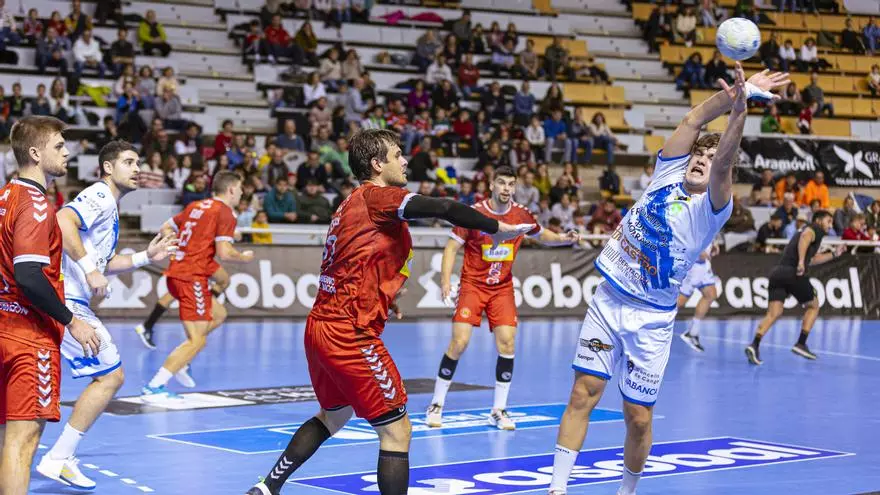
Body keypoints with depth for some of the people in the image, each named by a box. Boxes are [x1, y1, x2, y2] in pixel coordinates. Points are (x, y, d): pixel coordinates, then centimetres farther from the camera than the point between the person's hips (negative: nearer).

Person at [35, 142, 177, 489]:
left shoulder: (109, 208, 22)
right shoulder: (100, 196, -8)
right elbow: (63, 222, -27)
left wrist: (145, 257, 23)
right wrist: (90, 269, -27)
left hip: (65, 300, 10)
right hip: (65, 300, -10)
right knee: (111, 376, -6)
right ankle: (57, 460, -4)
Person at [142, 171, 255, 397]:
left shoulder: (196, 206, 16)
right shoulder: (225, 213, -7)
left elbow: (165, 228, 23)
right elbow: (225, 253, -16)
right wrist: (244, 258, 3)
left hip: (175, 274, 9)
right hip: (193, 277, -9)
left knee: (218, 314, 25)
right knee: (197, 341, -6)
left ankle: (180, 362, 16)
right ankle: (154, 387, -13)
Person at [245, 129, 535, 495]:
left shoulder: (353, 203, 16)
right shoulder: (377, 196, -11)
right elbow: (445, 209, -22)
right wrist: (497, 228, -15)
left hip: (321, 325, 10)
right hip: (350, 333, -10)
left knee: (333, 416, 30)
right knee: (397, 431, -3)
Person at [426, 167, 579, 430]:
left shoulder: (521, 215, -2)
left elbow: (541, 235, 18)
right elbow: (452, 247, -7)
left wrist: (563, 238, -1)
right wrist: (445, 280, -18)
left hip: (503, 288, 3)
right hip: (472, 286, -3)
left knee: (507, 343, -8)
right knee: (459, 342, -13)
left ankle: (499, 411, 4)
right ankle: (436, 405, 2)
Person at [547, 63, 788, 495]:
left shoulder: (712, 208, -7)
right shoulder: (667, 173, 6)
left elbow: (724, 162, -26)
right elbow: (694, 120, -2)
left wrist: (738, 110, -40)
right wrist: (739, 89, -13)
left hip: (651, 318, -3)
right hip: (607, 301, 3)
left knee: (638, 417, -2)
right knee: (582, 395, -3)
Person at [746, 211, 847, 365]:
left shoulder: (806, 230, 34)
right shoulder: (815, 229, 7)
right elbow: (805, 237, -18)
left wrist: (834, 254, 48)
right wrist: (801, 261, -29)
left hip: (777, 273, 7)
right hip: (794, 273, -7)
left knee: (773, 313, -4)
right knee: (813, 306, 17)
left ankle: (754, 344, -25)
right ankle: (801, 343, 10)